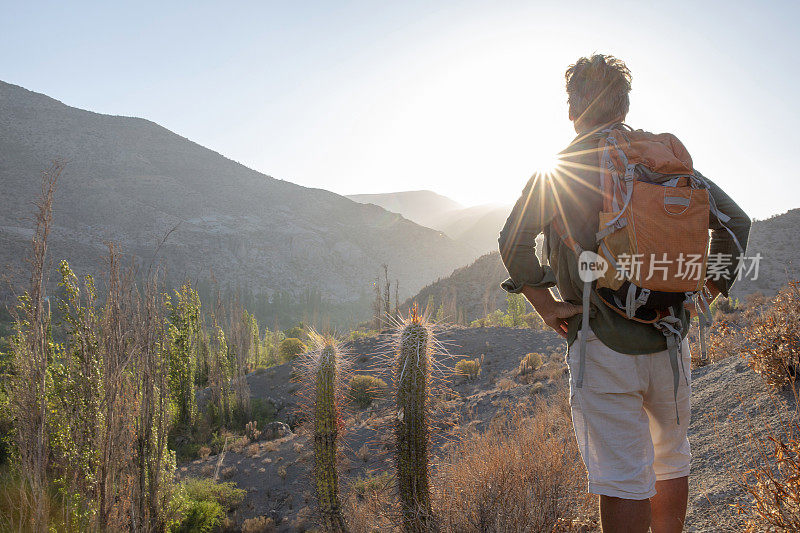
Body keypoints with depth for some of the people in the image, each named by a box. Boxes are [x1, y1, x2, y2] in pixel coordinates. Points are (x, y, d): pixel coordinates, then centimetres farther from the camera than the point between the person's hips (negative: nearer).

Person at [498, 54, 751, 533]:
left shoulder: (562, 170, -4)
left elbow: (514, 241, -13)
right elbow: (736, 221, 9)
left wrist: (546, 306, -4)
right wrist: (707, 292, 14)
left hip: (602, 342, -4)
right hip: (669, 338, 4)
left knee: (623, 479, -1)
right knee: (670, 461, 22)